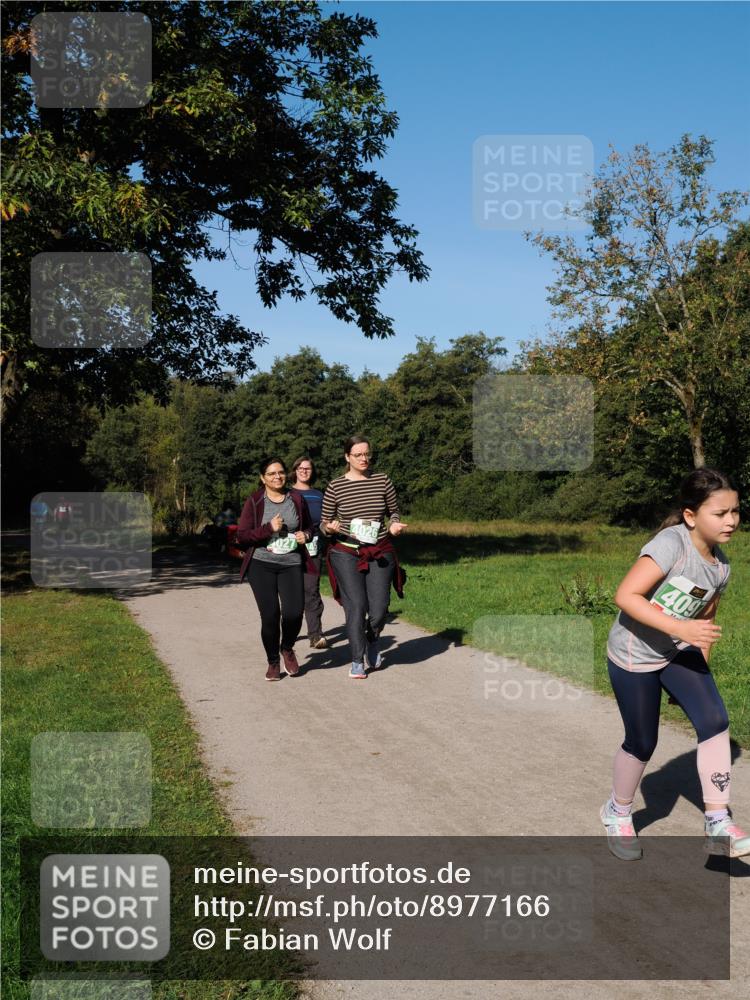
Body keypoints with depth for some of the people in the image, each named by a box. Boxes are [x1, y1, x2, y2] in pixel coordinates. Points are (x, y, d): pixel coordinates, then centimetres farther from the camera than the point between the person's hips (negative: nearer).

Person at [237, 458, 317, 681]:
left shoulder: (297, 499, 9)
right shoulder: (254, 501, 1)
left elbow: (309, 527, 22)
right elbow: (242, 536, -4)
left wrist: (305, 535, -1)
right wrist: (269, 528, -14)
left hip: (291, 564, 2)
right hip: (261, 565, -2)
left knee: (294, 612, -12)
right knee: (270, 615, -5)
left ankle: (287, 648, 20)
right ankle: (273, 662, 18)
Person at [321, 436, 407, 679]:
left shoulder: (382, 480, 3)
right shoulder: (335, 486, -1)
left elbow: (394, 512, 14)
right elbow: (324, 522, 6)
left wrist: (395, 525, -8)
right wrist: (329, 527, -17)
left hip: (380, 552, 2)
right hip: (346, 552, -2)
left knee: (379, 608, -3)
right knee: (355, 606, -8)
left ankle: (372, 641, 31)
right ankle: (357, 661, 6)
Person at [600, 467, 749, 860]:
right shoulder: (671, 544, -25)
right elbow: (625, 596, -31)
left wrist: (700, 671, 16)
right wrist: (679, 628, -35)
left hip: (679, 653, 6)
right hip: (633, 656, -6)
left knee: (715, 721, -13)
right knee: (643, 743, 5)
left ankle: (718, 825, -4)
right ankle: (617, 813, 32)